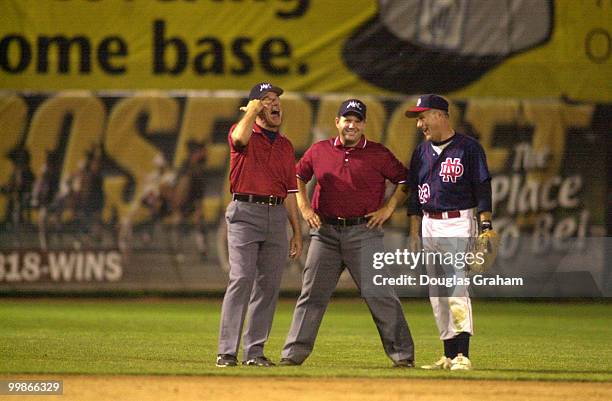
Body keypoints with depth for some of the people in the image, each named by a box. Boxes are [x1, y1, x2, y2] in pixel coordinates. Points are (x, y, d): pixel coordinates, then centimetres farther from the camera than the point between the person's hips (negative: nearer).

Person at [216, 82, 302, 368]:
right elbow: (241, 137, -26)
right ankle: (227, 352, -14)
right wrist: (253, 109, -10)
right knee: (241, 279, -14)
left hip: (277, 215, 6)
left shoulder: (285, 145, 19)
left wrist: (297, 232, 16)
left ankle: (254, 352, 8)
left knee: (268, 285, 3)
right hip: (245, 212, -6)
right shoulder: (244, 134, 2)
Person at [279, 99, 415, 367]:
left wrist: (388, 208, -1)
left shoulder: (378, 154, 3)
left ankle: (402, 353, -2)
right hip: (325, 232, 2)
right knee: (312, 293, 1)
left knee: (379, 294, -6)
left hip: (363, 232, -2)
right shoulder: (319, 151, 9)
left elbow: (405, 180, 9)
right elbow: (298, 176, 23)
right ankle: (293, 353, 4)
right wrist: (304, 207, 10)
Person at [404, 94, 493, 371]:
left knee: (457, 286, -16)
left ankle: (463, 356, -20)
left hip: (458, 225, -7)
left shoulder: (468, 148, -4)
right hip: (429, 226, 7)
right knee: (436, 293, 6)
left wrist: (485, 227, -13)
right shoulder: (422, 151, 14)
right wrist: (414, 233, 13)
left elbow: (483, 190, -6)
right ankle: (449, 356, 11)